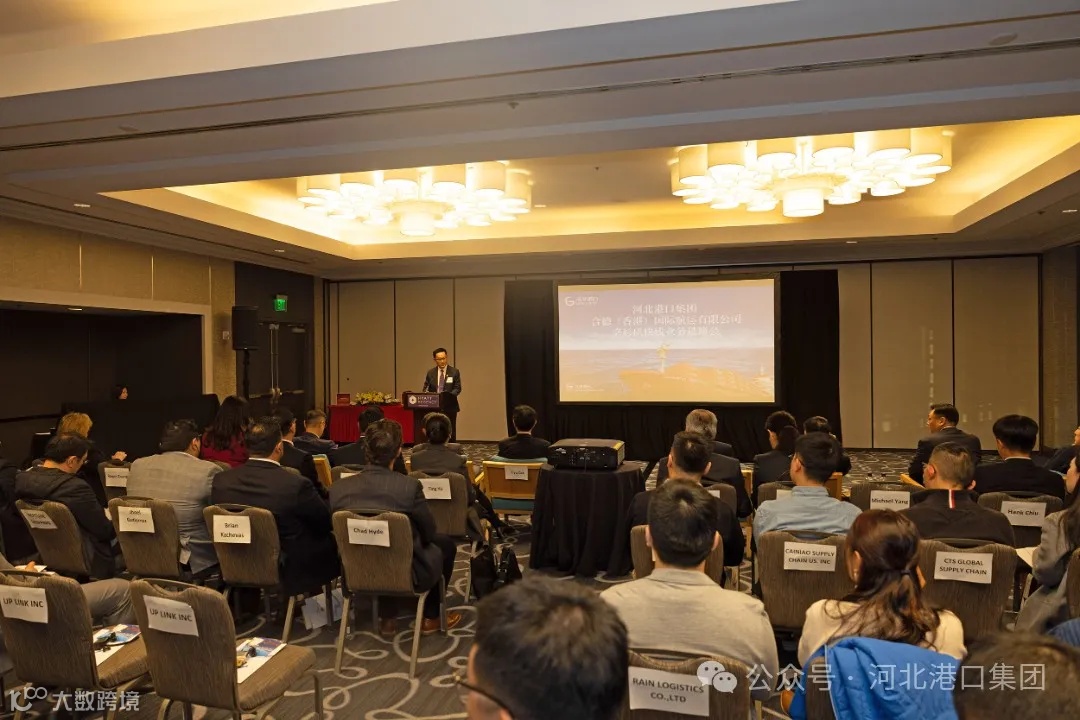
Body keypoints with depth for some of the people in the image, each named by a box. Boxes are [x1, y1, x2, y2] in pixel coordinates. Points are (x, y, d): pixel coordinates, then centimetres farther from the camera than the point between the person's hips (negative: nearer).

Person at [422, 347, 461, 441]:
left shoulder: (455, 372, 0)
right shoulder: (430, 373, 8)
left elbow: (457, 388, -4)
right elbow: (426, 388, 10)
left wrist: (449, 396, -22)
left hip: (450, 407, -2)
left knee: (450, 433, 3)